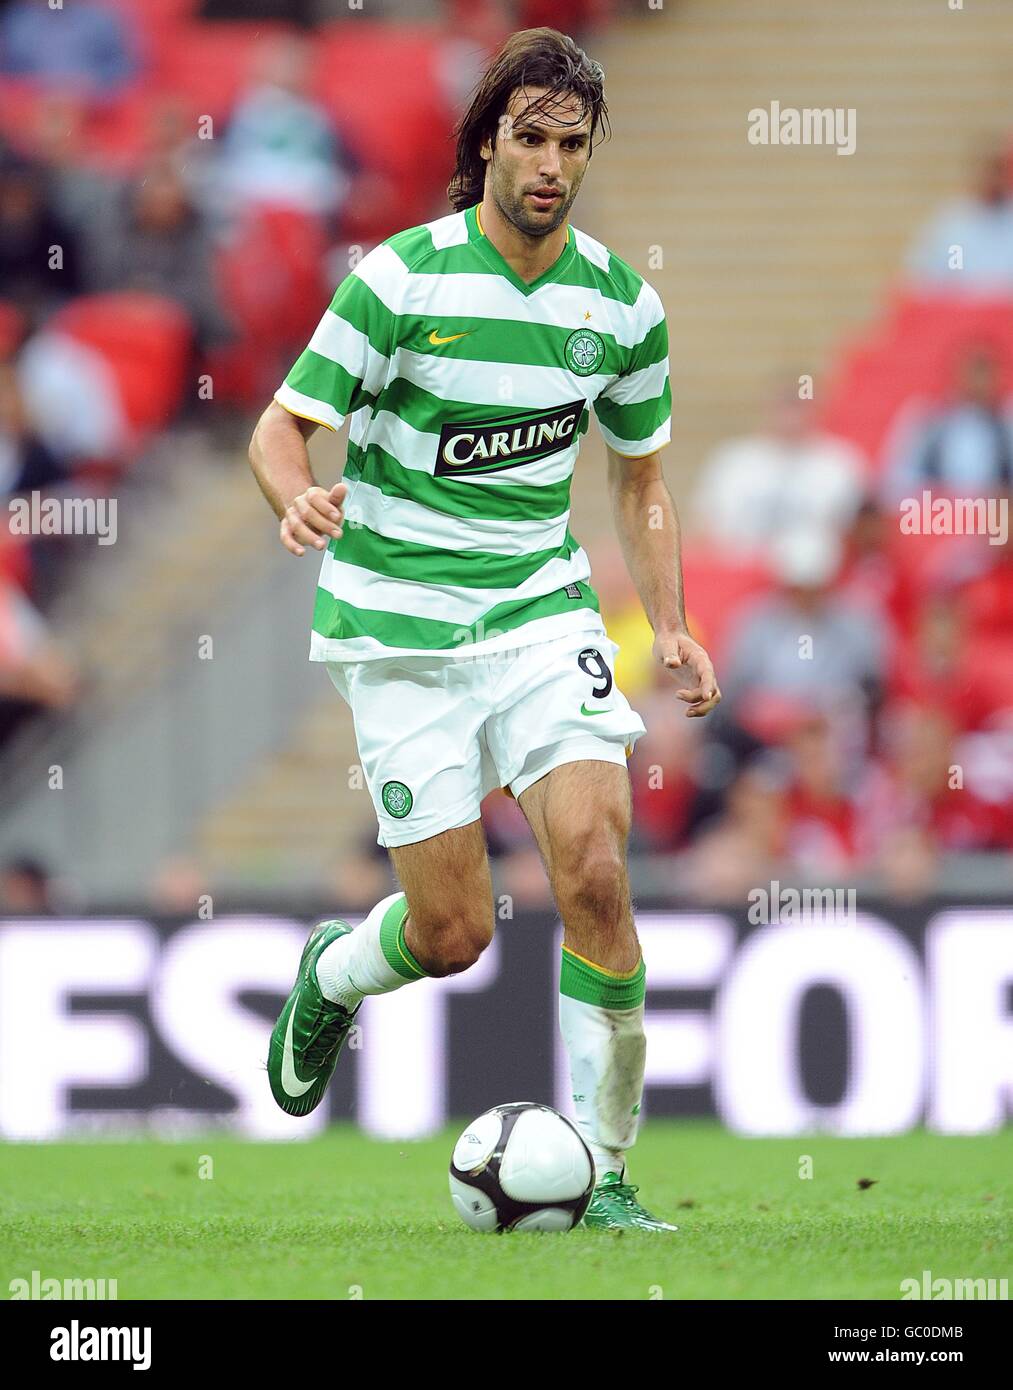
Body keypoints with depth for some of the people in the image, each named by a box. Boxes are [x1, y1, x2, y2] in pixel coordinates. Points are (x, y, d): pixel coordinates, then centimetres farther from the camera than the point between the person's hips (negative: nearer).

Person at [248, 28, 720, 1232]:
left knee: (593, 871, -17)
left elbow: (639, 479, 15)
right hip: (399, 624, -3)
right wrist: (299, 499, -31)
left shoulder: (621, 304, 2)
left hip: (542, 609, 3)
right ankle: (334, 974, 35)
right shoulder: (402, 277, -11)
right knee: (453, 933, -3)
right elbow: (282, 427, -7)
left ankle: (603, 1168, -5)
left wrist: (670, 630, 3)